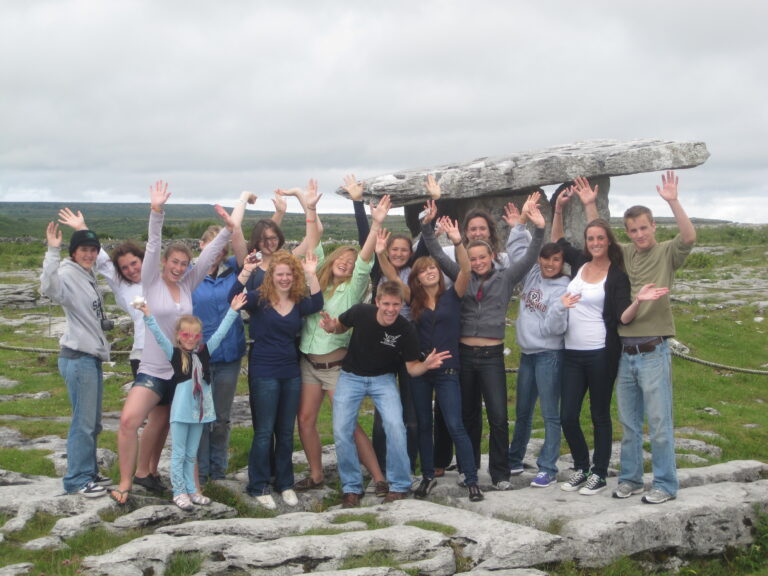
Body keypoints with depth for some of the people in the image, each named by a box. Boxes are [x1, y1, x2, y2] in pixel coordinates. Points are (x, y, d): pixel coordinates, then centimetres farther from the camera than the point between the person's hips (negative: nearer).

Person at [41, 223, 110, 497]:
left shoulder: (88, 276, 13)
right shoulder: (67, 274, -14)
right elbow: (49, 288, -38)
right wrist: (53, 252, -42)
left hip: (94, 356, 9)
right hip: (78, 358, -9)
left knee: (93, 422, 16)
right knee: (83, 422, -5)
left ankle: (89, 472, 27)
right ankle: (77, 480, 4)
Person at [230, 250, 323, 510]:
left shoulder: (299, 303, 5)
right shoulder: (259, 299, -5)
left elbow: (317, 305, -16)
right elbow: (234, 298, -22)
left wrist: (311, 275, -27)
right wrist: (246, 272, -35)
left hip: (291, 372, 4)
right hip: (264, 373, -4)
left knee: (286, 432, 12)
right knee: (264, 431, 0)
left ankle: (285, 484, 23)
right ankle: (259, 486, 11)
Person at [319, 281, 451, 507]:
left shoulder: (406, 330, -20)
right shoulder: (360, 312, -19)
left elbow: (412, 367, -11)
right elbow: (341, 326, 4)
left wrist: (426, 365, -33)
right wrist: (331, 327, -20)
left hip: (383, 378, -1)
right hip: (351, 376, 1)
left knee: (395, 426, -20)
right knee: (341, 431, -8)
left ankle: (399, 486, -2)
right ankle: (352, 487, 12)